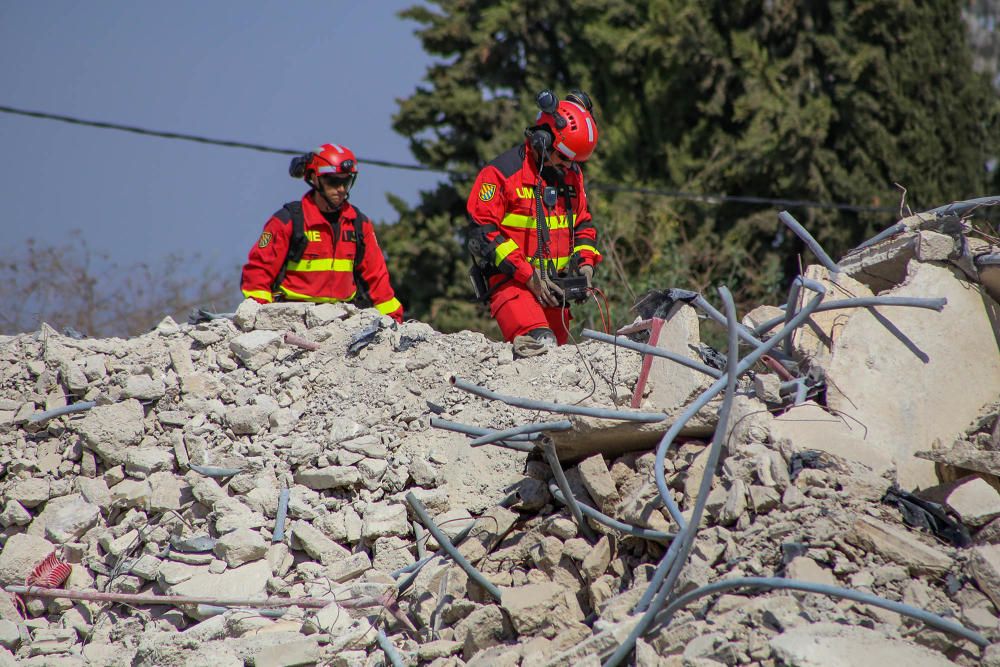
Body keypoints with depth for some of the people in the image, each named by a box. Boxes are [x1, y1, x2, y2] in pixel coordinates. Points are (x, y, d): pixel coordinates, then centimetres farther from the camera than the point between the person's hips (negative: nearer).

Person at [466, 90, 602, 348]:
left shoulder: (572, 174, 14)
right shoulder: (501, 173, -7)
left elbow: (583, 224, 25)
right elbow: (483, 231, -11)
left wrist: (585, 263, 4)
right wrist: (528, 276, -15)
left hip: (555, 288, 7)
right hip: (511, 280, -7)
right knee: (541, 345, -30)